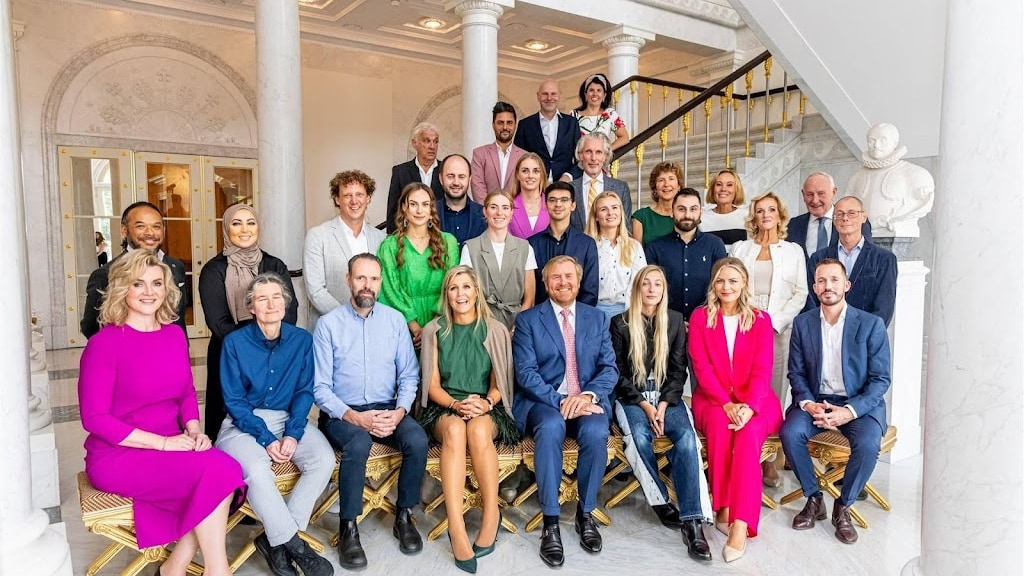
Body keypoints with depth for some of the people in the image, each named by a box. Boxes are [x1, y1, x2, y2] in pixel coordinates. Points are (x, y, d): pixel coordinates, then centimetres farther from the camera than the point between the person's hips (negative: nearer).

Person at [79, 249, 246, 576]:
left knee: (227, 469, -23)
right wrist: (162, 442, -18)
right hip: (117, 457, -5)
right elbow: (94, 418, -13)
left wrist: (194, 431, -5)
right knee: (216, 472, -26)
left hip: (171, 449, 6)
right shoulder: (104, 344, -11)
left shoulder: (175, 335, 7)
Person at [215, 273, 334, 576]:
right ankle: (294, 545, -14)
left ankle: (276, 540, -12)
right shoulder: (235, 342, -7)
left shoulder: (301, 340, 0)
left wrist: (292, 434, -14)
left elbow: (305, 391, 1)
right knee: (256, 469, -33)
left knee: (324, 459, -24)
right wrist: (266, 438, -17)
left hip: (289, 419, 3)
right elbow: (234, 400, -7)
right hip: (244, 423, -2)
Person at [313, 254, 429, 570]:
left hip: (387, 409, 3)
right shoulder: (328, 324, -4)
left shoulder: (395, 319, 4)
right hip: (342, 413, -2)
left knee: (418, 439, -25)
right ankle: (348, 527, -14)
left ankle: (404, 516, -3)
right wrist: (354, 417, -19)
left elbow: (409, 375, 5)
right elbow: (320, 387, -7)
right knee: (358, 442, -34)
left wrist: (399, 411, -13)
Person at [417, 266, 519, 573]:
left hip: (486, 408, 0)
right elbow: (433, 385, 2)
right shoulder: (434, 330, 5)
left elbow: (498, 384, 4)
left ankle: (491, 515, -23)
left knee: (478, 429, -36)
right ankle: (457, 528, -37)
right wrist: (456, 404, -17)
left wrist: (485, 403, -18)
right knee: (454, 430, -35)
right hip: (444, 407, 0)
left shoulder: (495, 330, 4)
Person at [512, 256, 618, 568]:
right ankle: (551, 522, -23)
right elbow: (526, 373, -6)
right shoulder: (527, 319, 4)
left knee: (596, 432, -31)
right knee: (551, 428, -35)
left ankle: (586, 513, -7)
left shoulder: (597, 318, 13)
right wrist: (560, 400, -20)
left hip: (588, 400, 2)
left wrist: (588, 395, -16)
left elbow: (610, 367, 5)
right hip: (544, 401, -2)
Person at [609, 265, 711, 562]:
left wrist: (663, 405, -10)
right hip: (632, 397, -1)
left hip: (668, 396, 2)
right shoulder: (620, 323, 3)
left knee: (687, 437, -28)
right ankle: (661, 503, -12)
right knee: (639, 437, -32)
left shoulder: (676, 321, 9)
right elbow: (619, 373, 1)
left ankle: (692, 520, -29)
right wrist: (645, 406, -12)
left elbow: (678, 370, 6)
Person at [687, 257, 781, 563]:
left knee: (748, 432, -31)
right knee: (720, 423, -33)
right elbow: (702, 368, -6)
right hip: (712, 399, 0)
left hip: (754, 401, 0)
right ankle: (723, 507, -22)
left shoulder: (761, 320, 4)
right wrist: (726, 403, -20)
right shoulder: (700, 317, 2)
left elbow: (762, 370, -6)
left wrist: (748, 406, -24)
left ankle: (741, 523, -35)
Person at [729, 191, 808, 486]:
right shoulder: (739, 249, 14)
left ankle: (770, 461, 4)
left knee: (774, 393, -2)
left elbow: (800, 293, 7)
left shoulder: (794, 251, 13)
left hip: (779, 330, 0)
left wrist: (775, 320, -7)